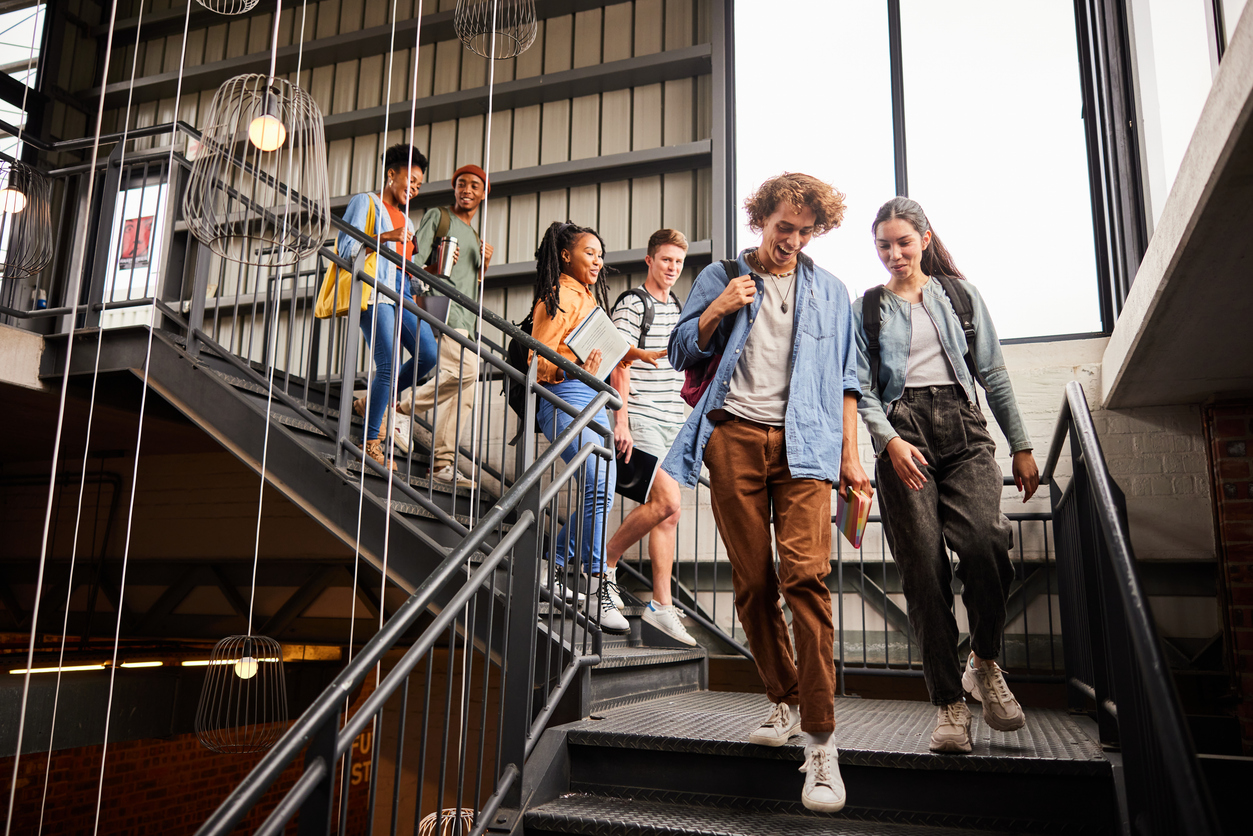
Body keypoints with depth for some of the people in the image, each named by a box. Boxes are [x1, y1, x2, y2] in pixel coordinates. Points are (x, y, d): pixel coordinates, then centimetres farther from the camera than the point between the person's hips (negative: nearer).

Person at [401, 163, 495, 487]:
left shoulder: (475, 236, 29)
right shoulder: (437, 216, 9)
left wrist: (484, 266, 9)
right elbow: (416, 261, -3)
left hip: (467, 315, 7)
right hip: (443, 303, -7)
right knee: (465, 369, -25)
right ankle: (403, 405, -9)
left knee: (464, 388, -2)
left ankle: (442, 461, 0)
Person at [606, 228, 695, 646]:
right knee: (668, 504, -16)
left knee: (664, 511, 5)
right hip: (640, 418, -7)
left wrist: (684, 418, 20)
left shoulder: (678, 307, 19)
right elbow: (620, 365, -10)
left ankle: (661, 605, 8)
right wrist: (621, 420, -16)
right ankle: (605, 559, 4)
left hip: (671, 420, 7)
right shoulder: (632, 303, -4)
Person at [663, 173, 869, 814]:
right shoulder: (719, 278, 16)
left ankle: (820, 741, -13)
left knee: (805, 575, -16)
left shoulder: (830, 292, 18)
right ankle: (785, 701, 20)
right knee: (752, 582, 2)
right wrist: (715, 312, -4)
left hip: (803, 442, -1)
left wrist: (850, 456, 7)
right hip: (734, 436, 1)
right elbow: (682, 354, 14)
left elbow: (845, 380, 16)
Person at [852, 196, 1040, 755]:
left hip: (962, 427, 1)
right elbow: (862, 388, 5)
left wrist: (1021, 446, 10)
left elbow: (993, 373, 15)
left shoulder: (961, 295, 17)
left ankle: (984, 664, 2)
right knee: (922, 569, -7)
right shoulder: (866, 309, 15)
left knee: (984, 540, -23)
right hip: (901, 435, 0)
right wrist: (889, 440, -12)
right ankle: (949, 703, 2)